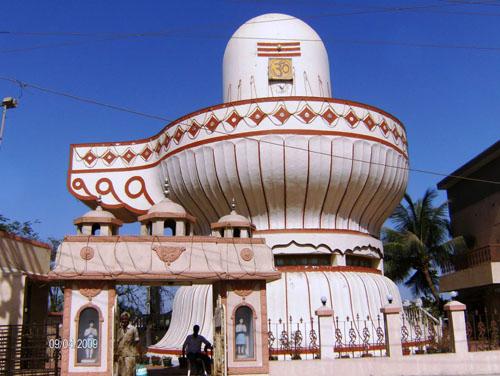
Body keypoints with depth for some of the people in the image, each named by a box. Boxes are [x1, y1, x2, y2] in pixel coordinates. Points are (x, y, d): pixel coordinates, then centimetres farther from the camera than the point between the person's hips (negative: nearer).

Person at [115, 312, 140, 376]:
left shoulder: (133, 329, 2)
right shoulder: (119, 330, 14)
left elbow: (137, 340, 5)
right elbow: (117, 342, 16)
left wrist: (134, 342, -14)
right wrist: (116, 354, 13)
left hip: (130, 354, -4)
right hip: (121, 354, 4)